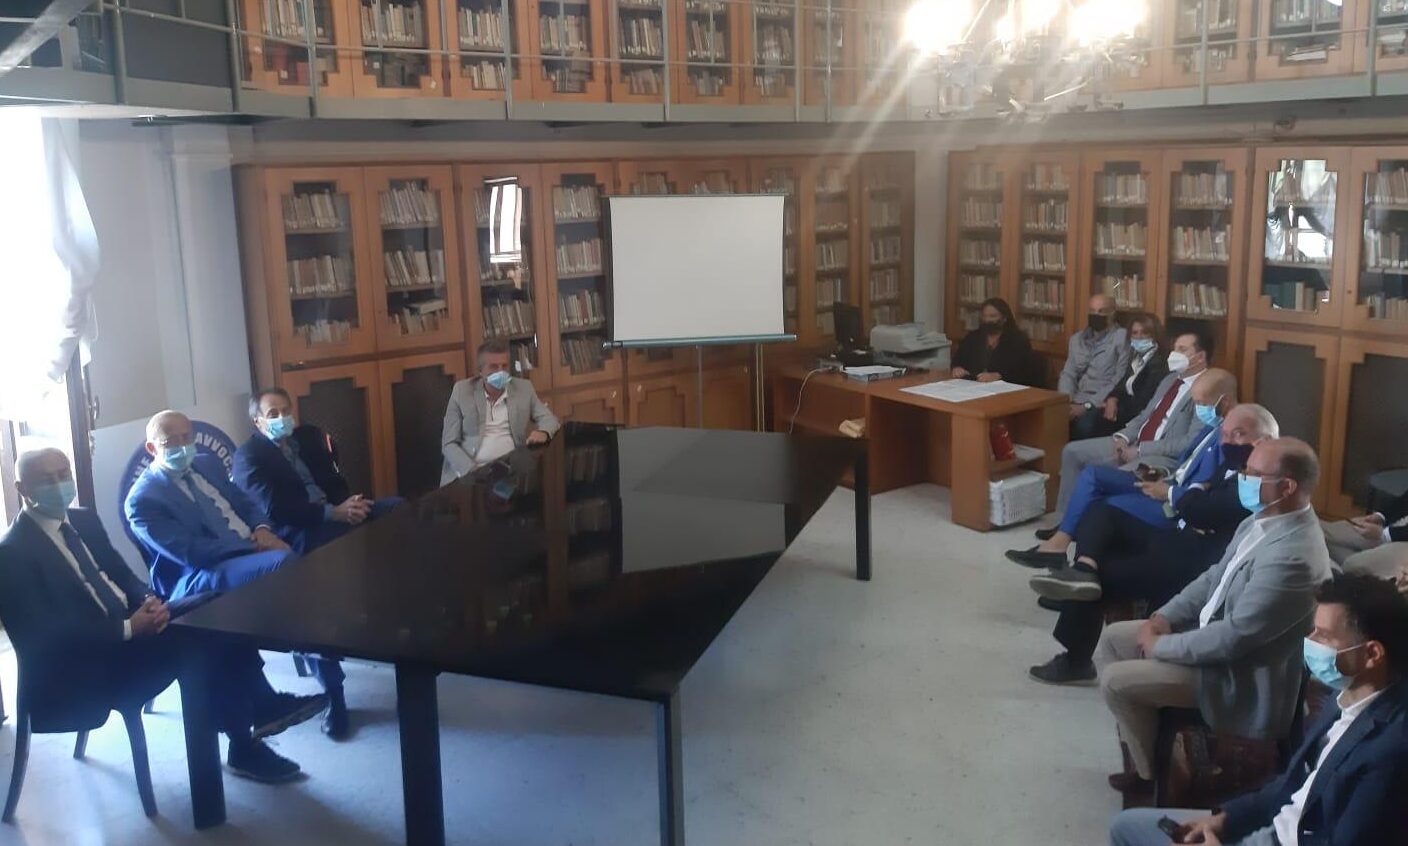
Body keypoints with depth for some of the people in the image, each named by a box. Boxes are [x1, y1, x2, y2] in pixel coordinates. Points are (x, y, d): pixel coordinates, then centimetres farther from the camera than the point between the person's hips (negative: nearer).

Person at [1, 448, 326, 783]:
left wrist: (148, 602, -11)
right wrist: (129, 628, -27)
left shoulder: (83, 520, 10)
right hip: (80, 671, -8)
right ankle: (245, 747, -14)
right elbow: (45, 636, -21)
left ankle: (264, 705, -8)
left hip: (126, 623, 8)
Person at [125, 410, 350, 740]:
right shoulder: (143, 499, -5)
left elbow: (244, 502, 21)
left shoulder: (208, 464, 18)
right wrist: (251, 546, -17)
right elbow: (190, 552, -16)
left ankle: (333, 691, -7)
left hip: (256, 554, 8)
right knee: (285, 563, -34)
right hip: (202, 578, -7)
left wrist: (262, 530, -2)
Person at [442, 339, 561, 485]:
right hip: (468, 473, -3)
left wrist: (543, 432, -13)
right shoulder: (462, 390, 3)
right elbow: (449, 443, 2)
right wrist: (471, 471, -15)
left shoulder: (523, 388, 7)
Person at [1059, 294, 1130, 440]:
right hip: (1077, 402, 5)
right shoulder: (1077, 339, 18)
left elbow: (1119, 380, -8)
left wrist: (1088, 406, -15)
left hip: (1102, 404, -5)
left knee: (1083, 425, -35)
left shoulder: (1122, 337, -1)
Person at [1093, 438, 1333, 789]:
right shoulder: (1263, 519, -2)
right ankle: (1140, 743, 22)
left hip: (1238, 676, -10)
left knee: (1116, 681, -13)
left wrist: (1161, 646, -17)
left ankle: (1150, 771, 12)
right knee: (1112, 638, 9)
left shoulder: (1292, 557, -33)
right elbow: (1215, 576, 12)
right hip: (1210, 632, 10)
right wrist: (1164, 617, 0)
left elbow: (1233, 638, -29)